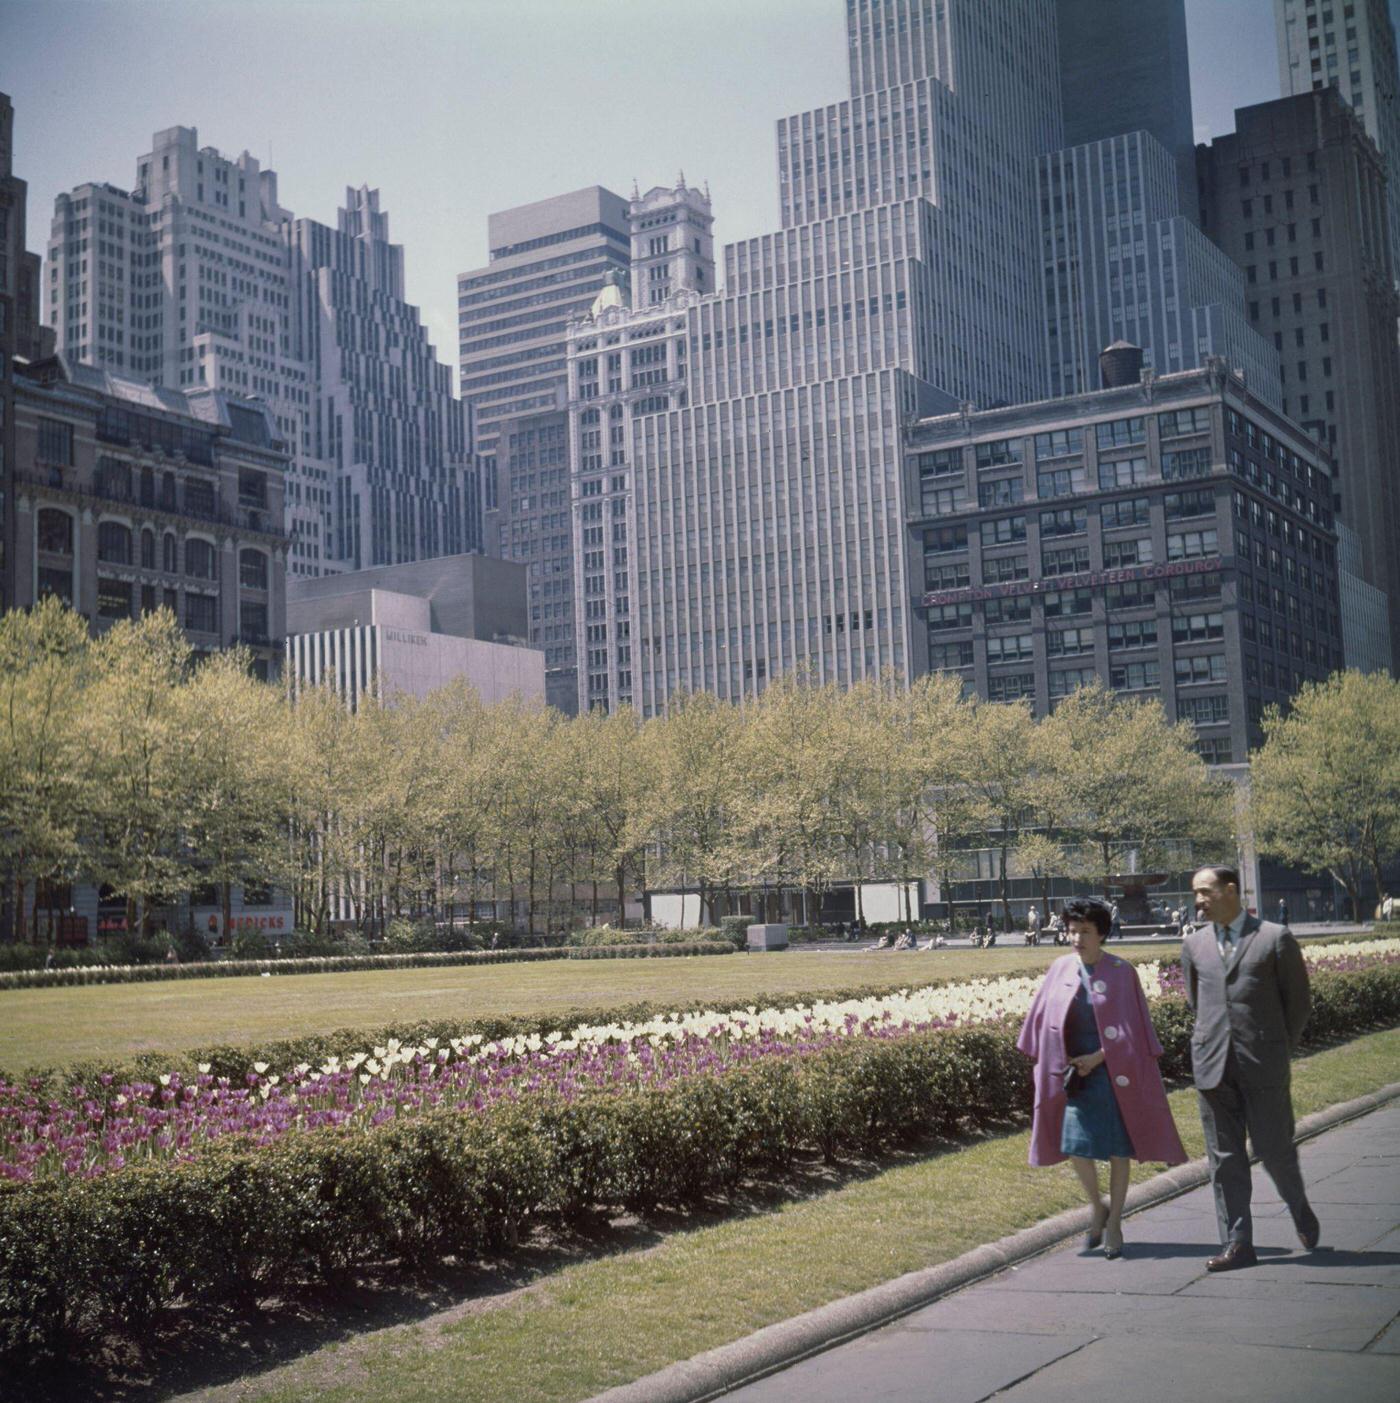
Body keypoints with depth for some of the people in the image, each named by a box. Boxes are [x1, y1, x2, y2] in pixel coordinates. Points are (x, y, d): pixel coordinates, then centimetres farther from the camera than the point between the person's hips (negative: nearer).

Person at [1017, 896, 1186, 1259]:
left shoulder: (1121, 972, -6)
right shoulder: (1060, 970, 2)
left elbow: (1133, 1029, -7)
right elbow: (1042, 1019, 7)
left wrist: (1098, 1058, -13)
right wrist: (1059, 1064, 0)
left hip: (1113, 1072, -2)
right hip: (1073, 1071, 2)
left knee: (1118, 1148, 3)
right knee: (1076, 1145, -5)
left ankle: (1114, 1222, 17)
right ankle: (1097, 1207, 20)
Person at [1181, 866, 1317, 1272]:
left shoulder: (1275, 938, -3)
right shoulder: (1194, 944, 8)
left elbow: (1299, 999, 4)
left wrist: (1281, 1050, 7)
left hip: (1263, 1067, -3)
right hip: (1213, 1066, 3)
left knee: (1274, 1148, 3)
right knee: (1224, 1158, 3)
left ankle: (1299, 1209, 33)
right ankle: (1237, 1243, 9)